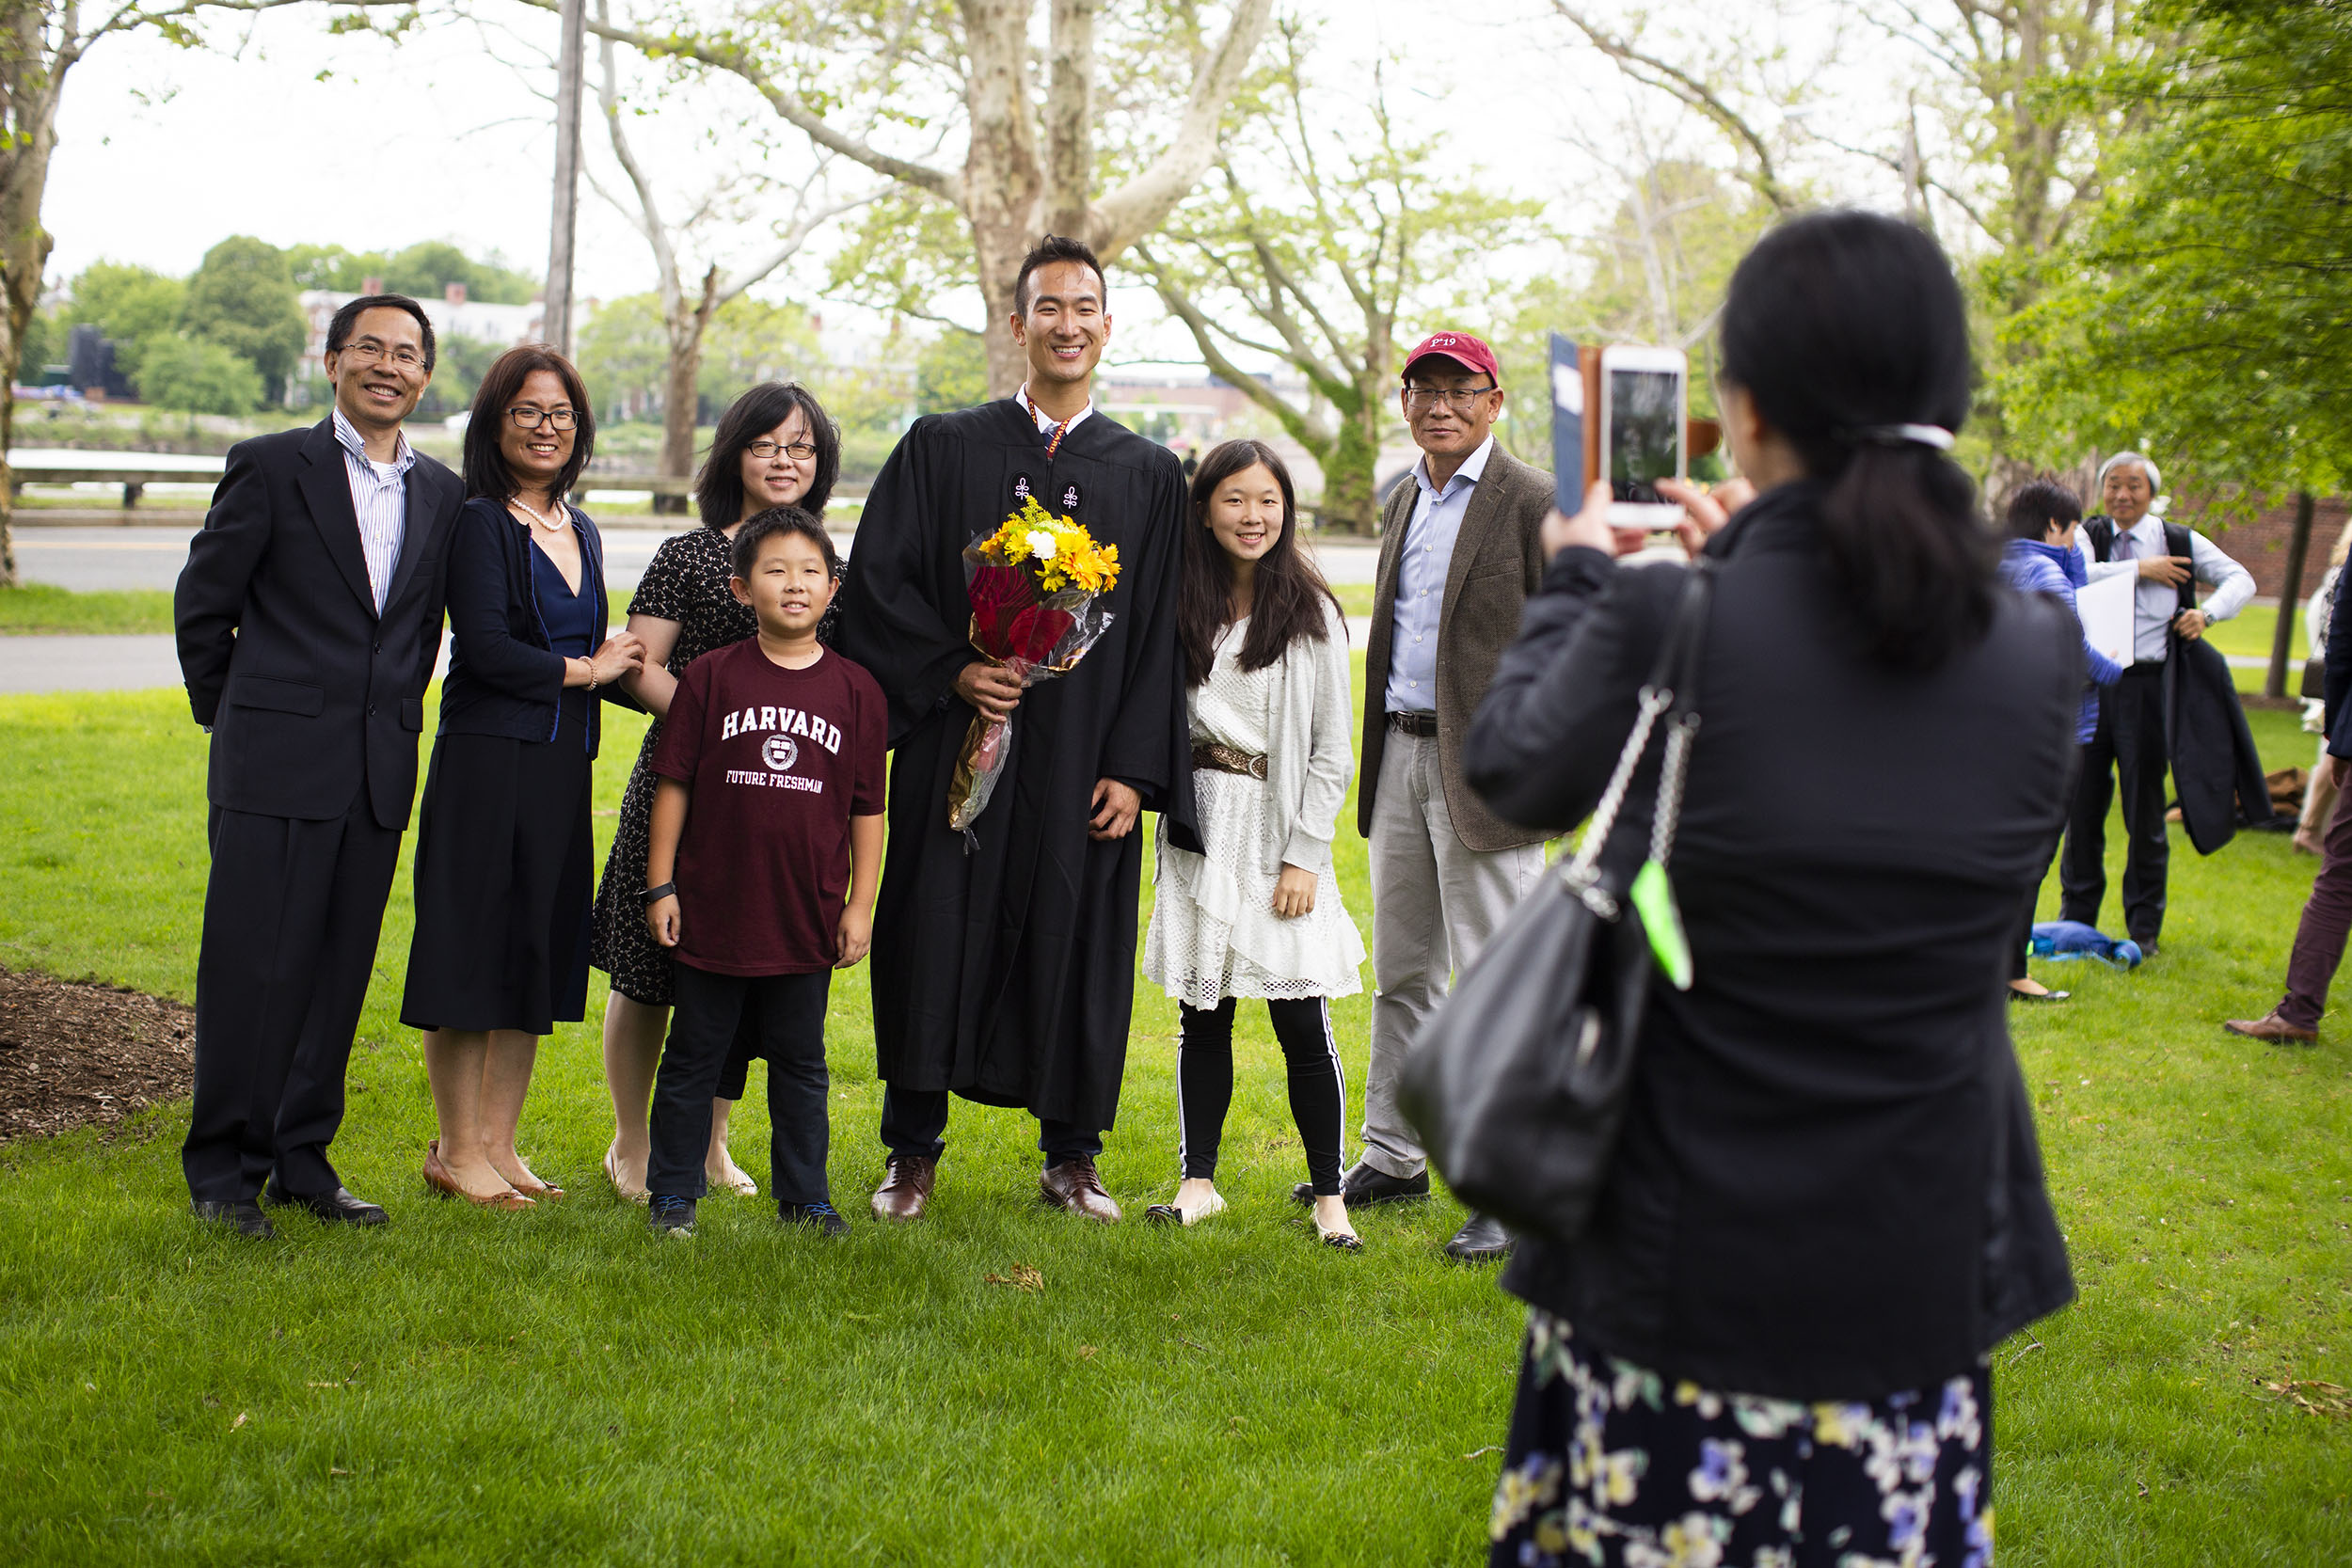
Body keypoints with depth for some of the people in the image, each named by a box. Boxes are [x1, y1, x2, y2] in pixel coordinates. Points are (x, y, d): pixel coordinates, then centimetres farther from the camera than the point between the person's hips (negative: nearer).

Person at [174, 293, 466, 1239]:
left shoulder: (442, 494, 12)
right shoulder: (271, 467, -2)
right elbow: (202, 603, 3)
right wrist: (232, 717, 7)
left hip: (381, 771, 4)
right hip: (275, 765, -4)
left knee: (339, 973, 8)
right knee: (252, 968, -2)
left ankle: (302, 1160, 19)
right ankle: (223, 1171, 9)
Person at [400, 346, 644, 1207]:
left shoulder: (582, 531, 16)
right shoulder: (479, 523, -7)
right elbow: (487, 649, -16)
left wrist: (624, 667, 3)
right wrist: (587, 668, -6)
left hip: (563, 765, 7)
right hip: (486, 758, -7)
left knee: (538, 953, 10)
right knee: (471, 951, -1)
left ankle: (497, 1143, 19)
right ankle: (456, 1150, 9)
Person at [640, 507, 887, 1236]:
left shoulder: (855, 689, 1)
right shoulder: (712, 676, -2)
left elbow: (867, 808, 5)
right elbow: (673, 784, 1)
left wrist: (861, 903, 2)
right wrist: (660, 884, -2)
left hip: (806, 916, 1)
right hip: (712, 909, -1)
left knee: (800, 1061, 12)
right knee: (693, 1057, 9)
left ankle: (805, 1195, 24)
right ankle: (673, 1193, 21)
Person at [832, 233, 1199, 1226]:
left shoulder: (1149, 475, 7)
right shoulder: (942, 448, 5)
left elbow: (1160, 633, 4)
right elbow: (878, 585, 1)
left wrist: (1133, 768, -4)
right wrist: (951, 670, -14)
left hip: (1084, 762, 1)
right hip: (957, 742, -1)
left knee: (1075, 943, 5)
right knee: (936, 938, 1)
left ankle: (1071, 1156, 19)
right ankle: (913, 1154, 14)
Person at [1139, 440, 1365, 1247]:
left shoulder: (1311, 615, -1)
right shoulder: (1182, 608, 7)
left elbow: (1331, 751, -2)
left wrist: (1304, 855, -8)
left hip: (1282, 827, -3)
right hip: (1200, 828, 3)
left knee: (1302, 1023, -3)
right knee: (1203, 1015, 6)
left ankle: (1329, 1195, 8)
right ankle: (1199, 1181, 17)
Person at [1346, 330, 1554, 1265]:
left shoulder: (1532, 504, -7)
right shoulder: (1403, 502, 15)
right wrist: (1376, 757, 16)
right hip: (1399, 757, 8)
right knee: (1402, 973, 15)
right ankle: (1393, 1158, 27)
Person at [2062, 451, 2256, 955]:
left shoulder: (2181, 541, 5)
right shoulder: (2089, 535, 6)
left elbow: (2241, 579, 8)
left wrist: (2207, 613, -9)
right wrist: (2138, 568, -15)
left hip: (2147, 683, -1)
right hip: (2091, 681, 1)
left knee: (2145, 809, 2)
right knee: (2083, 801, 5)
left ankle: (2144, 926, 13)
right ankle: (2076, 915, 18)